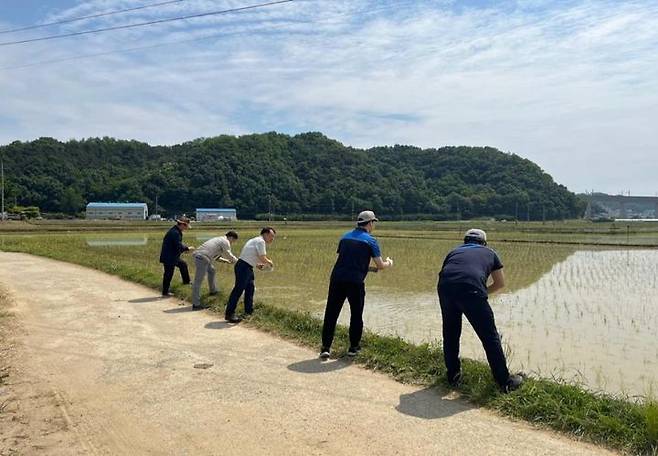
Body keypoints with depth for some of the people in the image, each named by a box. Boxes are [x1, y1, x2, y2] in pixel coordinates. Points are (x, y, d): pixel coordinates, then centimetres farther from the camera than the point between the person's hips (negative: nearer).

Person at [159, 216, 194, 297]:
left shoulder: (176, 231, 7)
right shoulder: (175, 233, -25)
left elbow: (178, 244, 16)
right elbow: (179, 246, -25)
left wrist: (185, 248, 1)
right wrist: (188, 248, -10)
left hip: (172, 256, 10)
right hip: (168, 257, -10)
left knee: (183, 264, 23)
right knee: (168, 274, 1)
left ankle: (186, 281, 37)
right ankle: (165, 292, 12)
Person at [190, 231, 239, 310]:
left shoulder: (219, 239, 27)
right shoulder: (225, 242, -1)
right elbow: (229, 255, -2)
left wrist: (224, 260, 31)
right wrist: (238, 261, 12)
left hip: (198, 255, 10)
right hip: (202, 258, -10)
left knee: (211, 270, 30)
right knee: (198, 281, -9)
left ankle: (213, 290, 45)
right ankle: (196, 304, -7)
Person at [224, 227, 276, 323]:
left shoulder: (256, 240, 21)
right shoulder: (260, 241, -10)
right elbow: (263, 258, -15)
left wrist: (257, 265, 14)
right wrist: (270, 263, 3)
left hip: (247, 268, 11)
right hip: (244, 267, -11)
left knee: (250, 288, 19)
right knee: (239, 289, -10)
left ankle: (249, 311, 30)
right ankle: (229, 314, -8)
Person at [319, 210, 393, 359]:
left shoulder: (345, 237, 16)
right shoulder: (370, 240, 1)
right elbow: (380, 266, 1)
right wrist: (389, 263, 26)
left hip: (337, 279, 4)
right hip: (355, 282, -3)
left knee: (331, 314, 7)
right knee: (356, 315, 13)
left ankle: (326, 348, 6)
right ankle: (354, 347, 22)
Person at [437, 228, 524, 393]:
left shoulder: (454, 252, 34)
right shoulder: (489, 253, 30)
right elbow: (500, 283, 32)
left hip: (444, 288, 3)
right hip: (472, 289, -3)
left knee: (450, 334, 22)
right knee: (490, 337, 11)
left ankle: (453, 376, 33)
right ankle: (504, 381, 21)